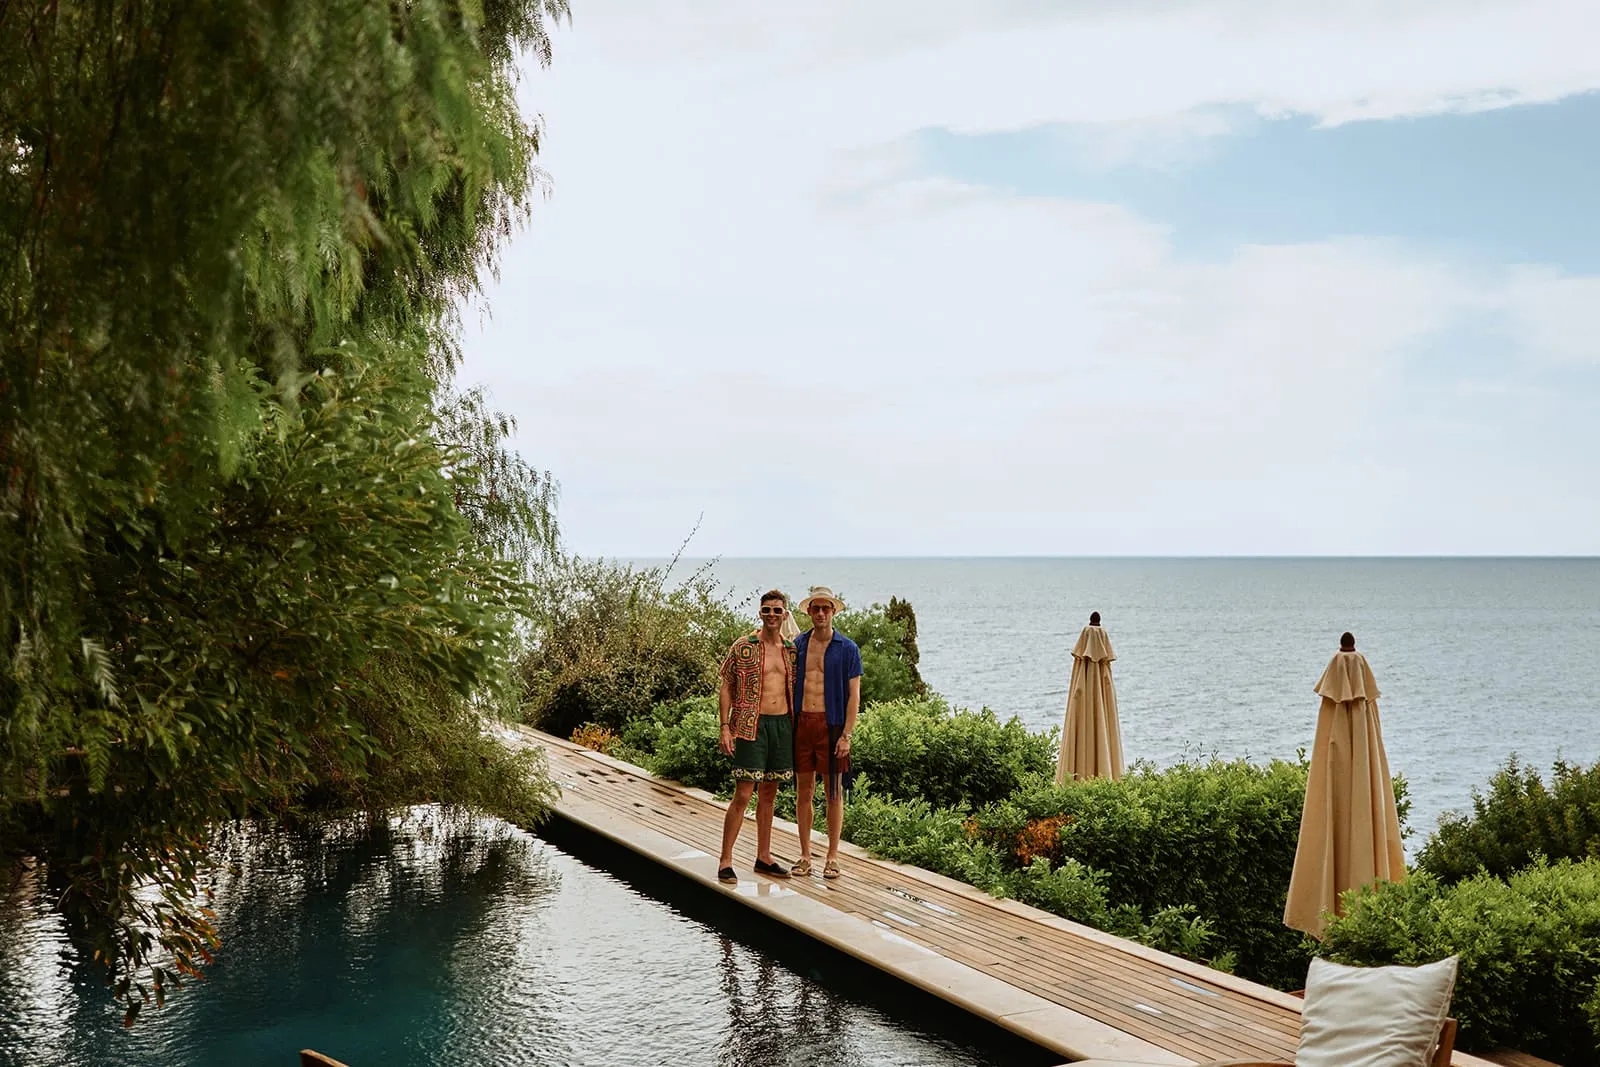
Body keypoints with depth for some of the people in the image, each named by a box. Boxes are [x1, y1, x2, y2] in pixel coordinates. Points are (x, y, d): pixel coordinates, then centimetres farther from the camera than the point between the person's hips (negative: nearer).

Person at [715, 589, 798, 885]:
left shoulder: (792, 650, 10)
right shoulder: (743, 647, -4)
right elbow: (726, 687, -2)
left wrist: (796, 727, 11)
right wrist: (725, 728, -10)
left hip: (783, 725, 5)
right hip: (752, 726, -5)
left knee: (769, 794, 13)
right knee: (743, 795, -8)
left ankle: (764, 857, 22)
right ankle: (725, 861, -1)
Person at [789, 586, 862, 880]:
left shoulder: (847, 649, -1)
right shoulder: (797, 645, 7)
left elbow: (853, 696, -3)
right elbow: (789, 687, 11)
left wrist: (846, 735, -10)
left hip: (831, 724, -3)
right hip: (801, 723, 3)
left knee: (834, 792, 4)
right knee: (803, 791, 7)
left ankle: (832, 857, 13)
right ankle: (805, 856, 15)